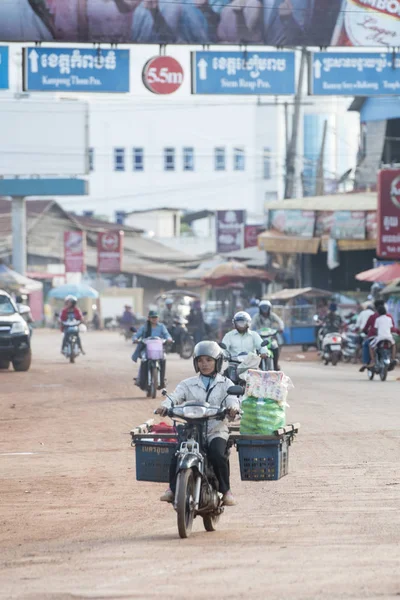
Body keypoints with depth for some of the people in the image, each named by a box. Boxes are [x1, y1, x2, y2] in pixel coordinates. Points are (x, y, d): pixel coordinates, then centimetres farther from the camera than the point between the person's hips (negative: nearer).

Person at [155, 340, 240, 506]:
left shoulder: (225, 384, 12)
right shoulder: (189, 384, 15)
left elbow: (232, 398, -6)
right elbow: (176, 396, -2)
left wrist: (233, 407, -31)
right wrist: (165, 406, -25)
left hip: (216, 430, -2)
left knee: (217, 454, -31)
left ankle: (226, 490, -14)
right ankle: (173, 488, -10)